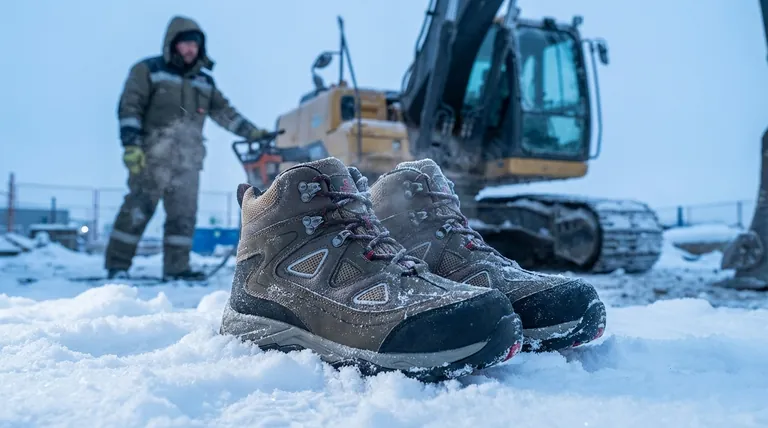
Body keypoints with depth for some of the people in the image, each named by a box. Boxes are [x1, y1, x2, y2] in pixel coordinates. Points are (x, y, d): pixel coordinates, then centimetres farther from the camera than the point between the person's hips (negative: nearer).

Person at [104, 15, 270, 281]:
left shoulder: (204, 81, 19)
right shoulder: (148, 71, 3)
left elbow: (225, 112, 20)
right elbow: (129, 107, -4)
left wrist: (253, 133, 11)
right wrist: (131, 143, -16)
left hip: (188, 161, 5)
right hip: (152, 156, -5)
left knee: (184, 214, 3)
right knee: (137, 210, -5)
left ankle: (177, 267, 9)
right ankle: (117, 265, 2)